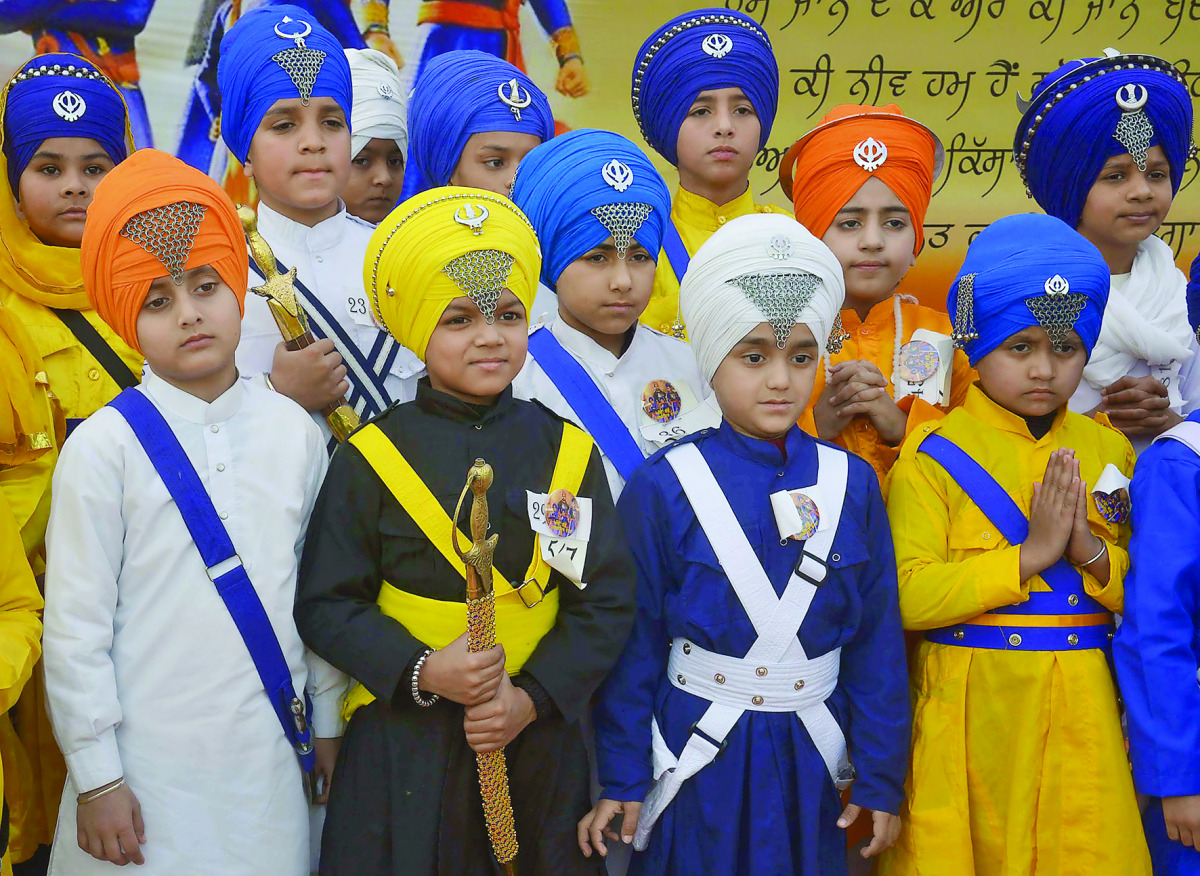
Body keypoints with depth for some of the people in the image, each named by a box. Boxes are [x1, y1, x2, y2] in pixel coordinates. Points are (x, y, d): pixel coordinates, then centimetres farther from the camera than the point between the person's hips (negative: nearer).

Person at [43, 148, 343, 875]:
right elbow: (74, 626, -7)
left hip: (268, 755, 3)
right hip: (146, 766, -3)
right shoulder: (107, 446, -9)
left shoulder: (294, 432, 3)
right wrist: (96, 775, -7)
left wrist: (328, 723, 14)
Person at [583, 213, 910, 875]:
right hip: (698, 755, -2)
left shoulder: (851, 484, -2)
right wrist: (622, 778, -2)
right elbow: (635, 639, -5)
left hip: (810, 766, 3)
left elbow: (878, 639, 3)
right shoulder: (663, 486, -9)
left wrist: (880, 777, 4)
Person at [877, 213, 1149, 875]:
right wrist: (1030, 556, -18)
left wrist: (1092, 553, -11)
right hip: (968, 714, -3)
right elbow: (906, 596, -15)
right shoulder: (934, 455, -5)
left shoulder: (1108, 449, 9)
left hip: (1082, 716, 3)